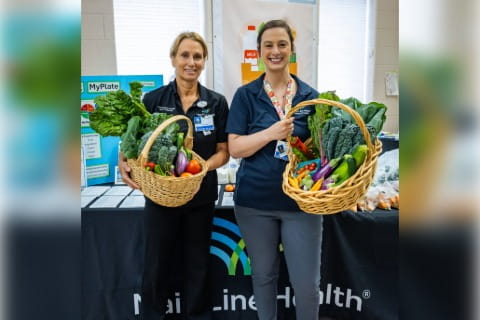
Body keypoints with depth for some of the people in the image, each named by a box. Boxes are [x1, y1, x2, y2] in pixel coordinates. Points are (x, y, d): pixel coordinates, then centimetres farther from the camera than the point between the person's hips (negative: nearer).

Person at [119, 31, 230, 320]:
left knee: (197, 265, 16)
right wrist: (124, 162, -21)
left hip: (200, 195, 1)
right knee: (157, 265, 14)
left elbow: (224, 152, -1)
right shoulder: (153, 99, -4)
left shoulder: (217, 103, -2)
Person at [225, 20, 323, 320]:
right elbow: (235, 148, -6)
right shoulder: (245, 95, 0)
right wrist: (271, 133, -22)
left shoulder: (310, 95, 3)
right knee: (263, 275, 17)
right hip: (255, 200, 0)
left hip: (302, 200, 1)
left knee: (307, 283, 5)